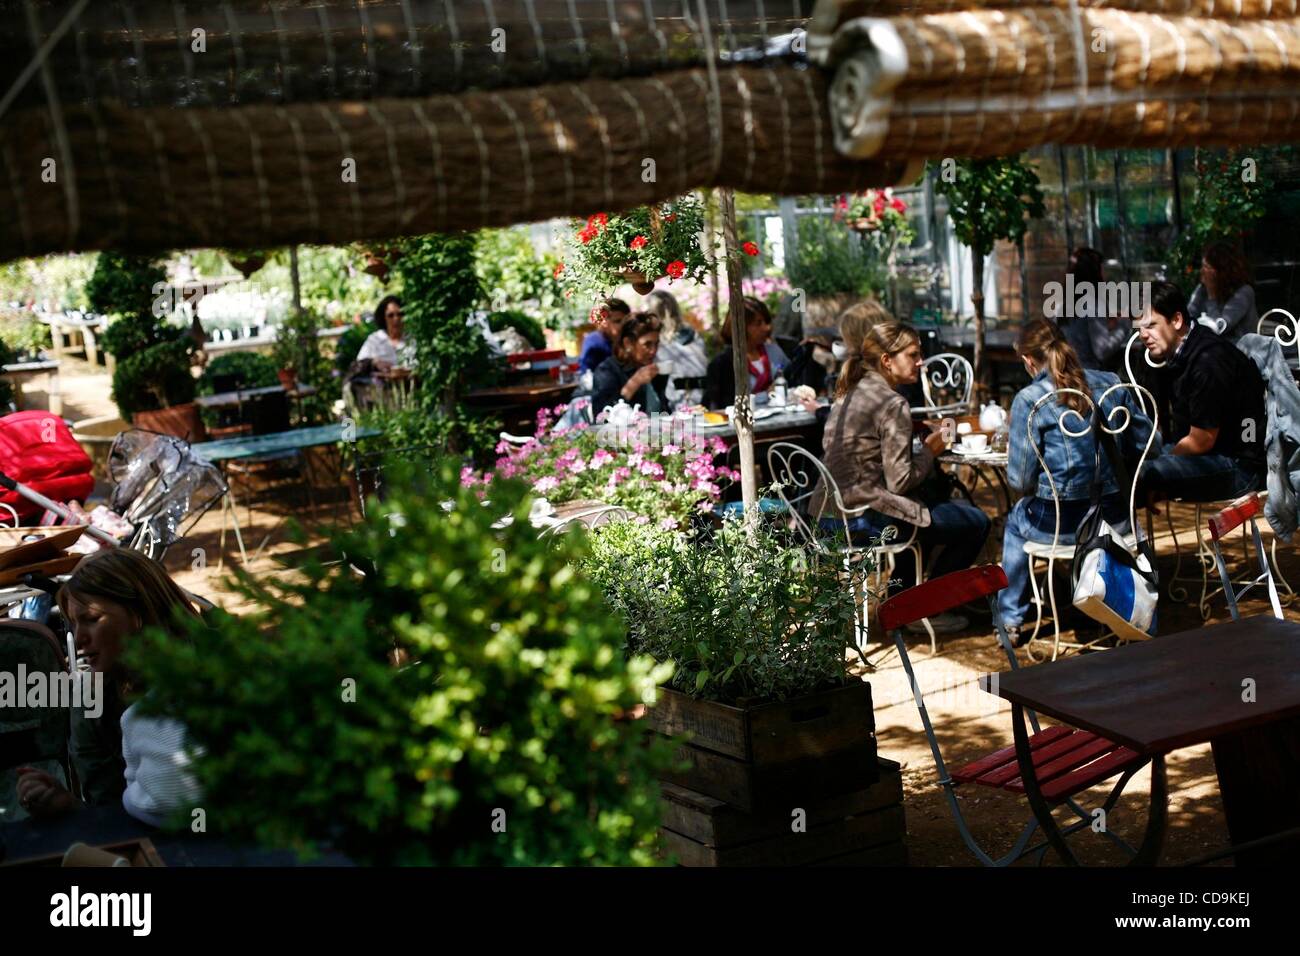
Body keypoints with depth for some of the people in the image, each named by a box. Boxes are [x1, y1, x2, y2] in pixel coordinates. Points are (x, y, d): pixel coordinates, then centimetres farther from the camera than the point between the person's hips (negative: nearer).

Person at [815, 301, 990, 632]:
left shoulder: (849, 393, 12)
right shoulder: (892, 404, -15)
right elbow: (900, 481, -18)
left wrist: (922, 448, 14)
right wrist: (929, 451, -1)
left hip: (829, 515, 9)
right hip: (864, 519, -9)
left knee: (933, 499, 33)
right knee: (976, 521, 2)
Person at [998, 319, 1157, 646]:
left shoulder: (1029, 399, -12)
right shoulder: (1114, 385, 1)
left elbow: (1021, 481, -11)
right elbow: (1146, 445, 7)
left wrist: (1013, 454, 11)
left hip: (1059, 526, -3)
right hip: (1115, 520, 3)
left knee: (1016, 520, 31)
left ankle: (1011, 619, 32)